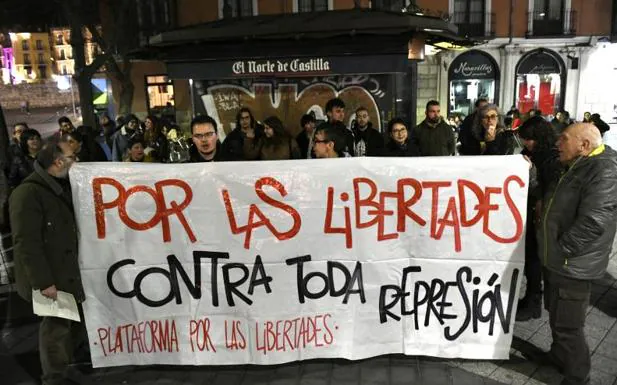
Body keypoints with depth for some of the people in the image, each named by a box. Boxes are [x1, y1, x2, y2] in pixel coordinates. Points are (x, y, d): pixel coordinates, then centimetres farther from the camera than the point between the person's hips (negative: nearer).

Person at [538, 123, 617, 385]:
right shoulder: (578, 166, 12)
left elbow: (593, 221, -28)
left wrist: (562, 249, -19)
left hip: (571, 264, -10)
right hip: (558, 260, 10)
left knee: (567, 324, 2)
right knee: (555, 314, 24)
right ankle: (559, 356, 43)